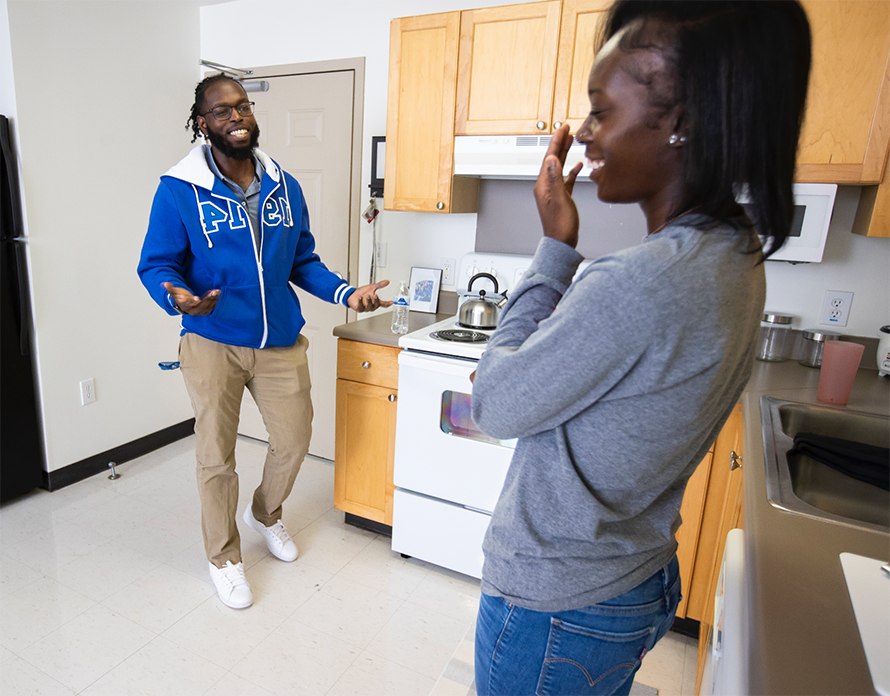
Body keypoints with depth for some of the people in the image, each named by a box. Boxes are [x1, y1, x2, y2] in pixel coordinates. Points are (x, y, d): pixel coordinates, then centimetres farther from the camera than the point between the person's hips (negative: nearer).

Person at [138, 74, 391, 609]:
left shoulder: (285, 187, 4)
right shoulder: (179, 191, -8)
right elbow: (156, 264, -5)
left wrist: (346, 293, -6)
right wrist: (176, 297, -27)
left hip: (282, 343, 4)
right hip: (213, 345, -3)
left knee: (294, 439, 14)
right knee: (217, 457, 8)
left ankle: (266, 514, 46)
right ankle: (224, 556, 33)